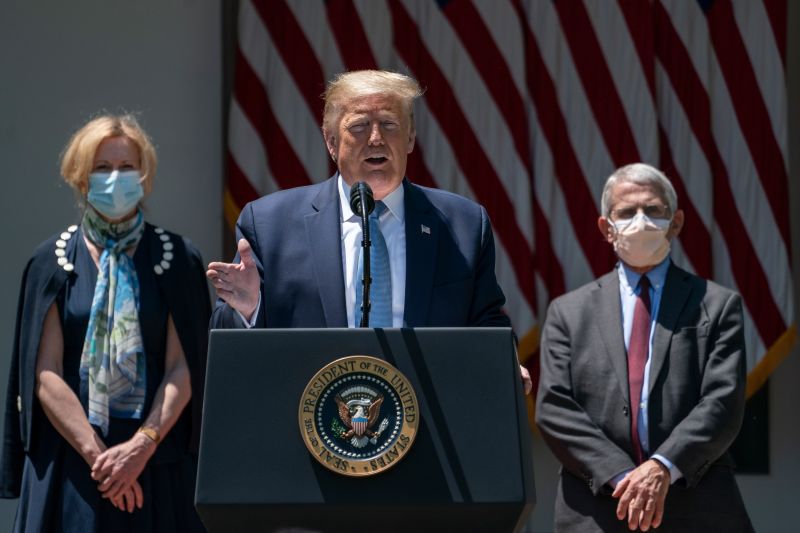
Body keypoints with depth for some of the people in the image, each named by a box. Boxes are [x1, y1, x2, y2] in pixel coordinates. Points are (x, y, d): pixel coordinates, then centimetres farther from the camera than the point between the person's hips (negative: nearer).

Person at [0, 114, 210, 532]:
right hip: (69, 461, 0)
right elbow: (45, 375, -3)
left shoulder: (177, 260, 5)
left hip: (157, 463, 0)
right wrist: (96, 454, -13)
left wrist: (142, 446, -14)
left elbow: (183, 370, -1)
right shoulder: (53, 262, 4)